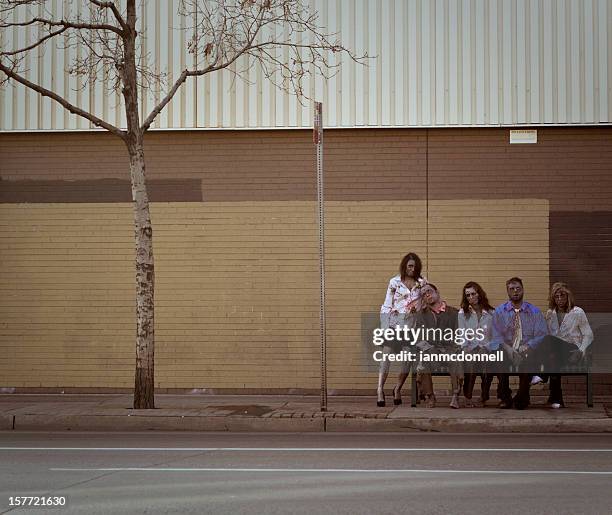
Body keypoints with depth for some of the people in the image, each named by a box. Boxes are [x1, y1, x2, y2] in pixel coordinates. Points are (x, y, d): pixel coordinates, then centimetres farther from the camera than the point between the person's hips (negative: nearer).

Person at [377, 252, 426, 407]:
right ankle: (380, 390, -15)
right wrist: (385, 328, -4)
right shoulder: (394, 282, 3)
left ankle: (398, 389, 14)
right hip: (394, 322, -2)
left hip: (411, 324, 2)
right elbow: (386, 306, 3)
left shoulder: (422, 282, 7)